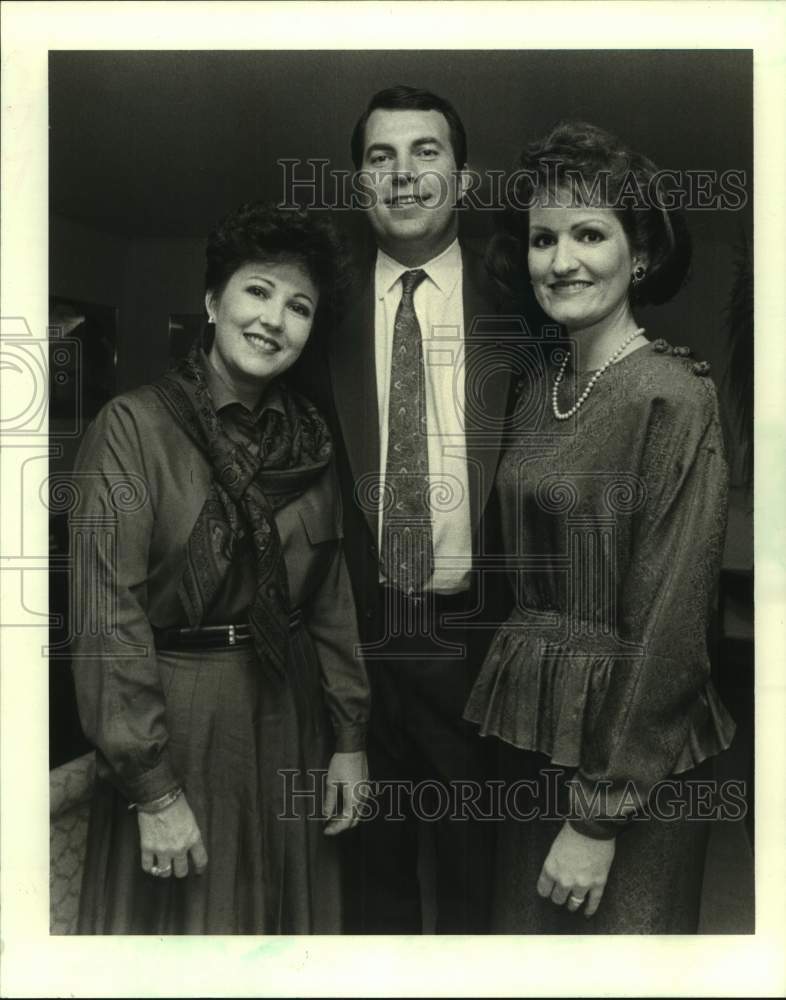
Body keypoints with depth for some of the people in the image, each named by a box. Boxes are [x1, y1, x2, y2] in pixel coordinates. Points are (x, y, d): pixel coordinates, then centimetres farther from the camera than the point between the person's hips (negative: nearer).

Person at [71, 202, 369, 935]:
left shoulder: (307, 437, 4)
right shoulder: (134, 425, -12)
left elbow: (331, 593, 7)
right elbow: (108, 613, -16)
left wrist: (349, 735, 4)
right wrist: (152, 788, -17)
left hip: (290, 716, 5)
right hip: (176, 719, -5)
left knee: (289, 913, 20)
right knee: (181, 917, 12)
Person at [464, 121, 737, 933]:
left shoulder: (672, 397, -17)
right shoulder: (541, 385, 4)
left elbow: (669, 629, -18)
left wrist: (598, 816, -16)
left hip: (626, 752, -6)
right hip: (531, 733, 7)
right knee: (525, 925, 21)